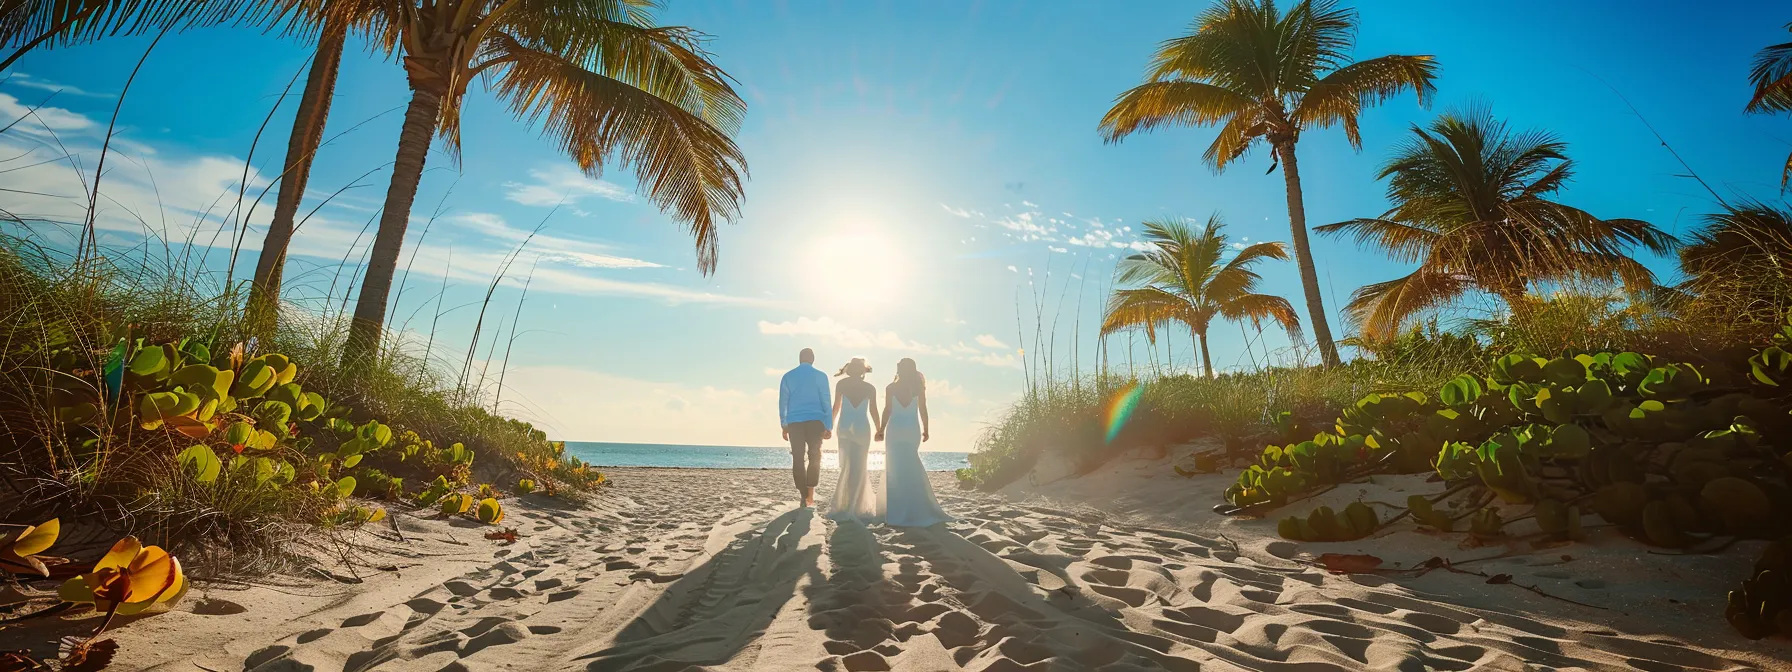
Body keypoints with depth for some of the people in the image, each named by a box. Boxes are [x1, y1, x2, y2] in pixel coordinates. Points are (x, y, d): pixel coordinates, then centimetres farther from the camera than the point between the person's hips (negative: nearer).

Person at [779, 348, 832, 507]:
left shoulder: (788, 377, 9)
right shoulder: (820, 376, 3)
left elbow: (782, 402, 8)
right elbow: (826, 402, 1)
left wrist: (784, 426, 13)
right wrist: (829, 426, 3)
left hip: (794, 423, 2)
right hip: (815, 421, -1)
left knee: (798, 459, 5)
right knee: (814, 457, 7)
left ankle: (804, 497, 3)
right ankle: (810, 495, -4)